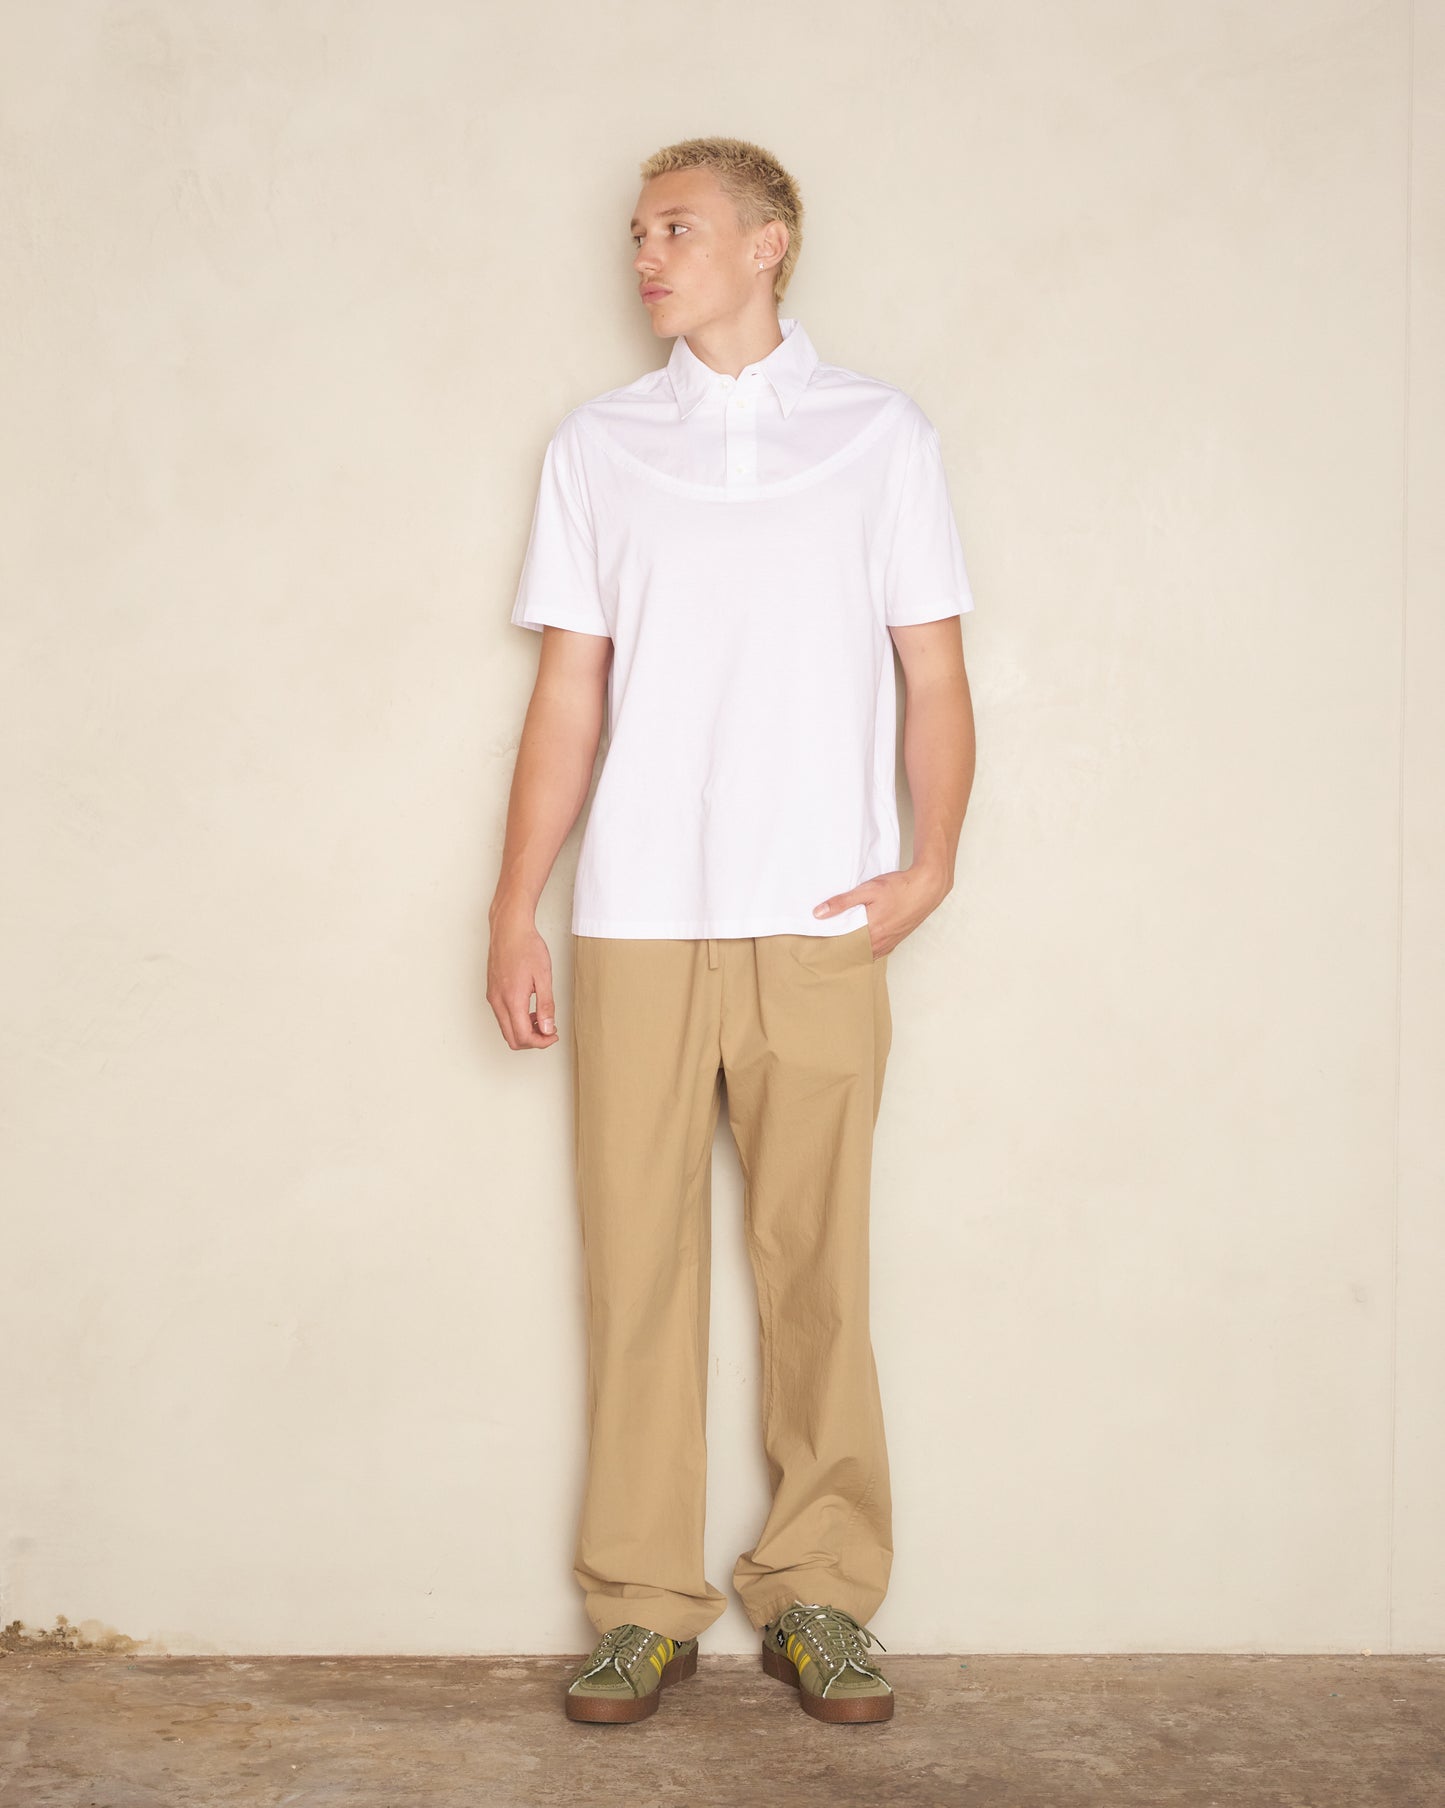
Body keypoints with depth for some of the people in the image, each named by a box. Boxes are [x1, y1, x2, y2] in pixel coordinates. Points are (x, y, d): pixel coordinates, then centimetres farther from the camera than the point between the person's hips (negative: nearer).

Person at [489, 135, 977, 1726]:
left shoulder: (881, 435, 9)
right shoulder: (596, 447, 13)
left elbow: (934, 675, 6)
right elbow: (567, 696, 11)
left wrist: (930, 863, -8)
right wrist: (512, 910, 5)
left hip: (817, 924, -1)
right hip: (635, 922, 1)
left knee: (815, 1265, 1)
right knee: (636, 1264, 2)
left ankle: (816, 1594, 13)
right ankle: (644, 1609, 12)